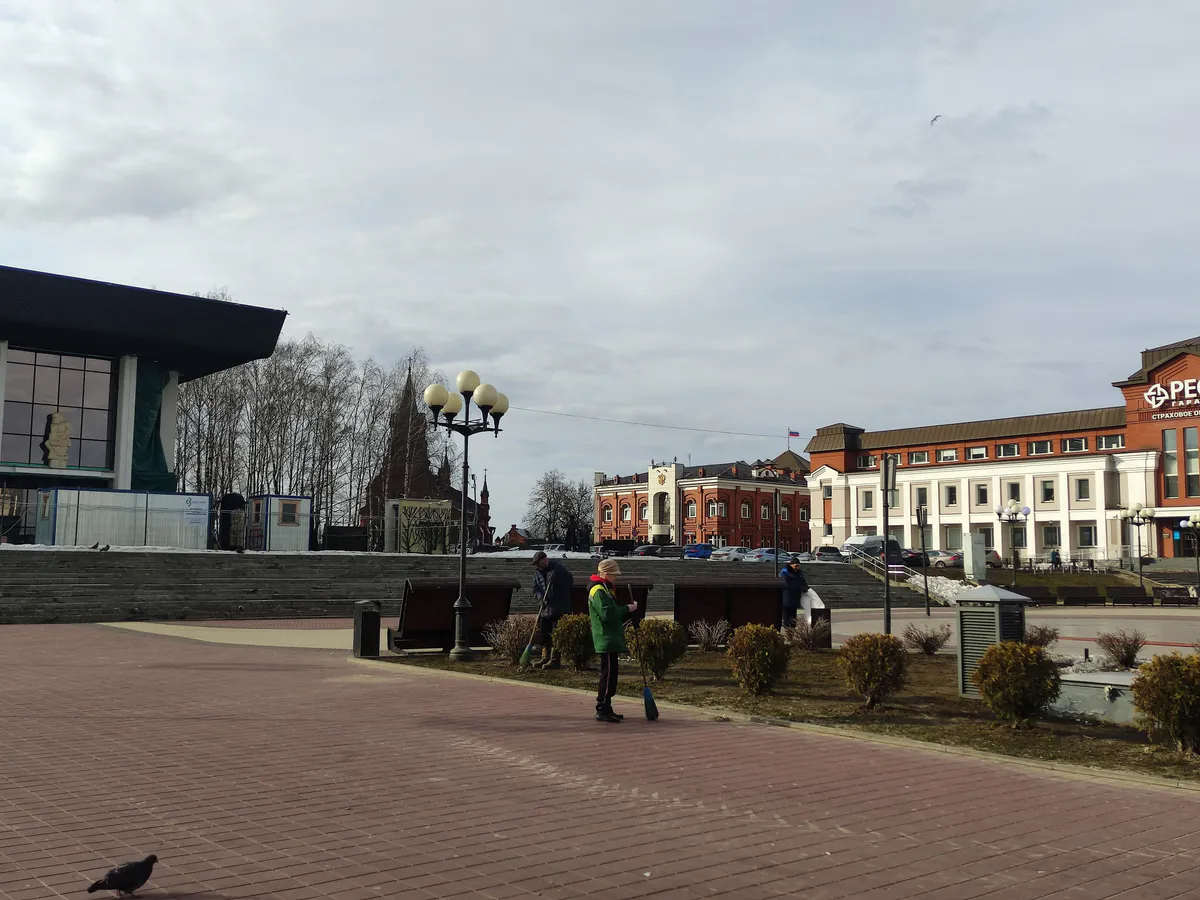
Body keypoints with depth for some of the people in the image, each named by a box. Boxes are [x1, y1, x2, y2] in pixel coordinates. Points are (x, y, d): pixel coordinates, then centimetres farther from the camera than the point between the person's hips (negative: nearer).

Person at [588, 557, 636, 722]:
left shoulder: (607, 589, 20)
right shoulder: (599, 591, -13)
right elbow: (607, 614, -23)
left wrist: (629, 610, 8)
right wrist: (627, 609, -13)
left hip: (611, 640, 10)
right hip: (606, 640, -10)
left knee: (610, 674, 13)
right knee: (608, 674, -10)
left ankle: (606, 709, 19)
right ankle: (602, 710, -7)